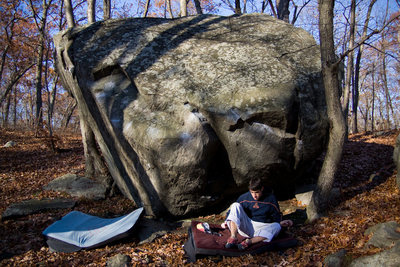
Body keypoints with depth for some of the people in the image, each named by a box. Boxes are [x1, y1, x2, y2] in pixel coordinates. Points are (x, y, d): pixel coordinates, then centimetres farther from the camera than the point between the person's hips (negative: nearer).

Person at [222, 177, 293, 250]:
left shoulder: (270, 198, -1)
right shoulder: (244, 197, 1)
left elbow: (276, 215, 11)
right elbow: (233, 210, 11)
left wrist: (280, 223, -6)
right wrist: (226, 221, 1)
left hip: (262, 228, -1)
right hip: (246, 227, 1)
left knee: (277, 227, -31)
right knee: (235, 205, -18)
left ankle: (249, 242, -41)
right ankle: (233, 238, -31)